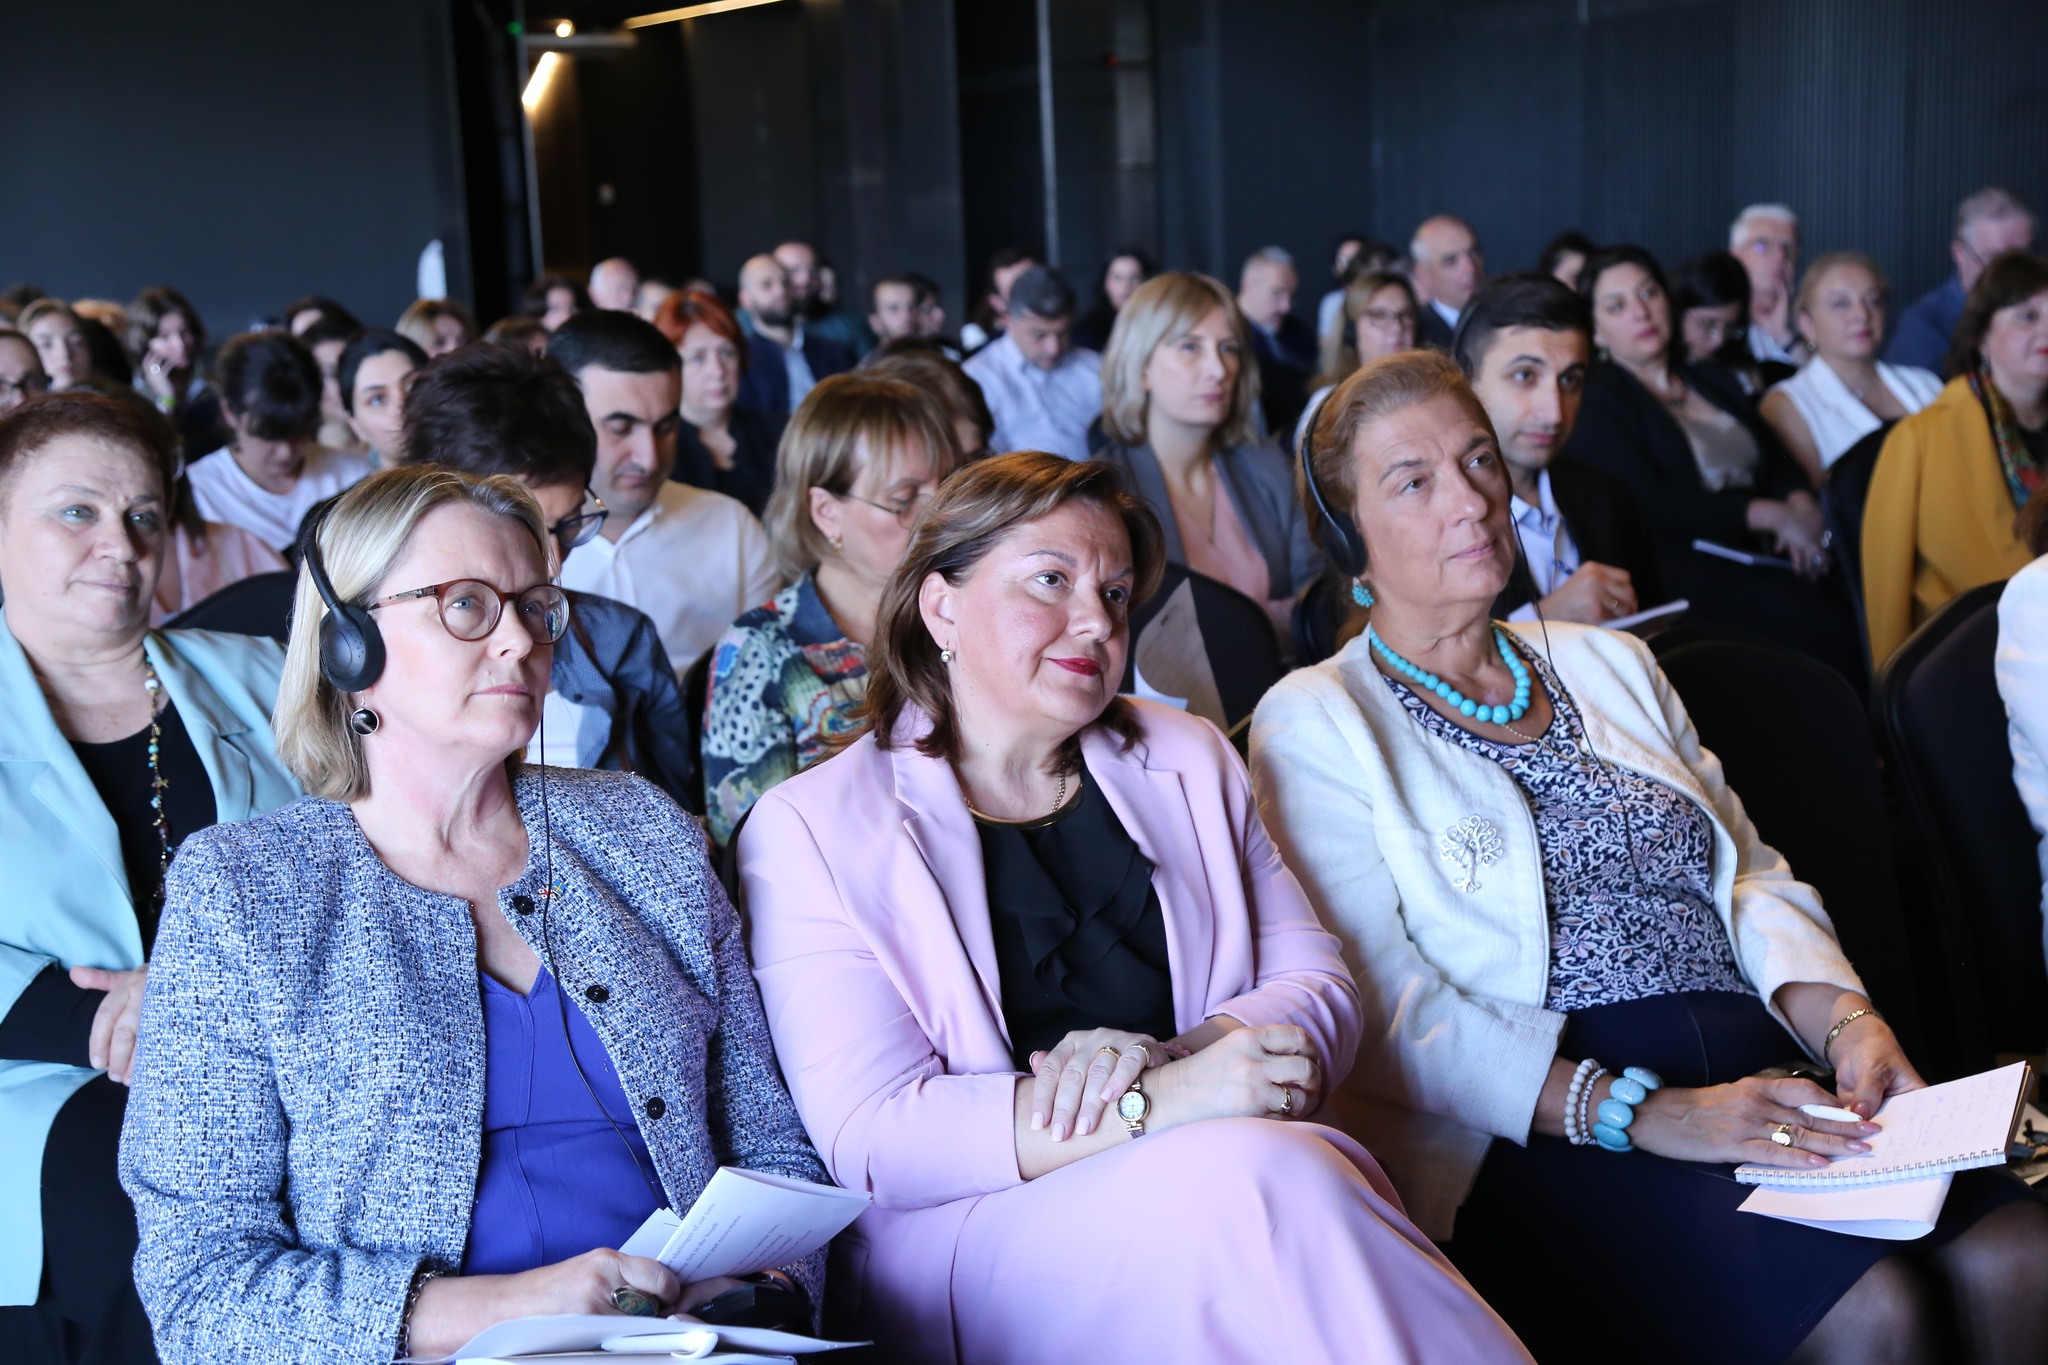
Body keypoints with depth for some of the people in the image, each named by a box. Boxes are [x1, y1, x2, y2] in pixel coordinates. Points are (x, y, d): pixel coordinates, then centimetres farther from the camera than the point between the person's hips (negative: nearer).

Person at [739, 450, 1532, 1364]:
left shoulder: (1189, 763, 18)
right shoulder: (808, 831, 2)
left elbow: (1319, 987, 11)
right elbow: (871, 1136, -8)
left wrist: (1168, 1053, -12)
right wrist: (1160, 1103, -19)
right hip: (977, 1238, -3)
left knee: (1308, 1168, -32)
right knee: (1258, 1173, -32)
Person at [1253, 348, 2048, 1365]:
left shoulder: (1611, 664, 22)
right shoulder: (1315, 724, 2)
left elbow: (1752, 874, 18)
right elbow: (1391, 1012, -9)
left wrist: (1845, 1019, -3)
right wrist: (1643, 1114, -18)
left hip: (1756, 1079, 6)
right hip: (1531, 1131, -6)